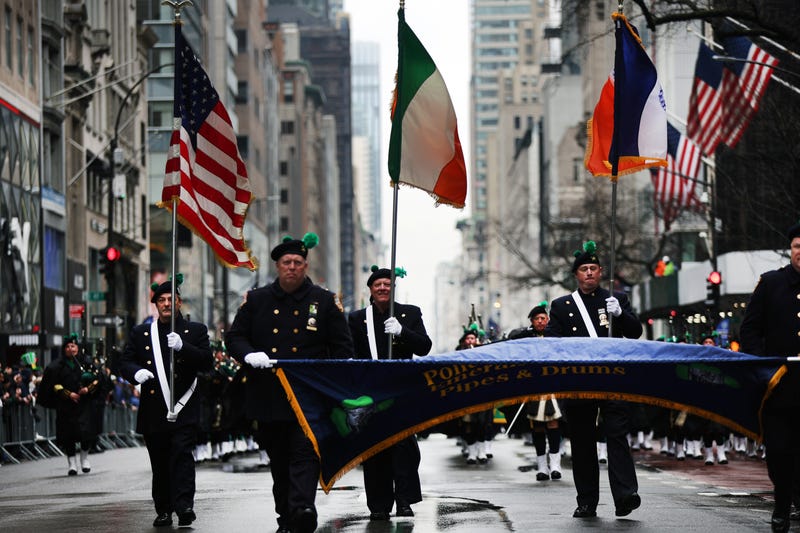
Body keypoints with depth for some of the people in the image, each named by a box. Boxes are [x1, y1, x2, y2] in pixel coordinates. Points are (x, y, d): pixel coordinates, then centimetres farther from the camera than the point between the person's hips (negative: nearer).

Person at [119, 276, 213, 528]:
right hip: (153, 411, 3)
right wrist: (136, 372, -12)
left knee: (182, 454, -17)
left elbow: (207, 362, -3)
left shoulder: (195, 331, 8)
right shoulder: (141, 333, 14)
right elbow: (124, 363, 11)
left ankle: (184, 506, -21)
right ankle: (163, 510, 14)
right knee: (159, 464, 7)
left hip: (184, 410, -3)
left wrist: (183, 347, -19)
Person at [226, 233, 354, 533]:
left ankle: (302, 509, -27)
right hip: (268, 394, 2)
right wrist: (249, 355, -11)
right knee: (278, 458, 9)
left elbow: (342, 347, 8)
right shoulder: (256, 300, 10)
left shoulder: (325, 301, 6)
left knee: (305, 453, -15)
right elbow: (234, 337, 11)